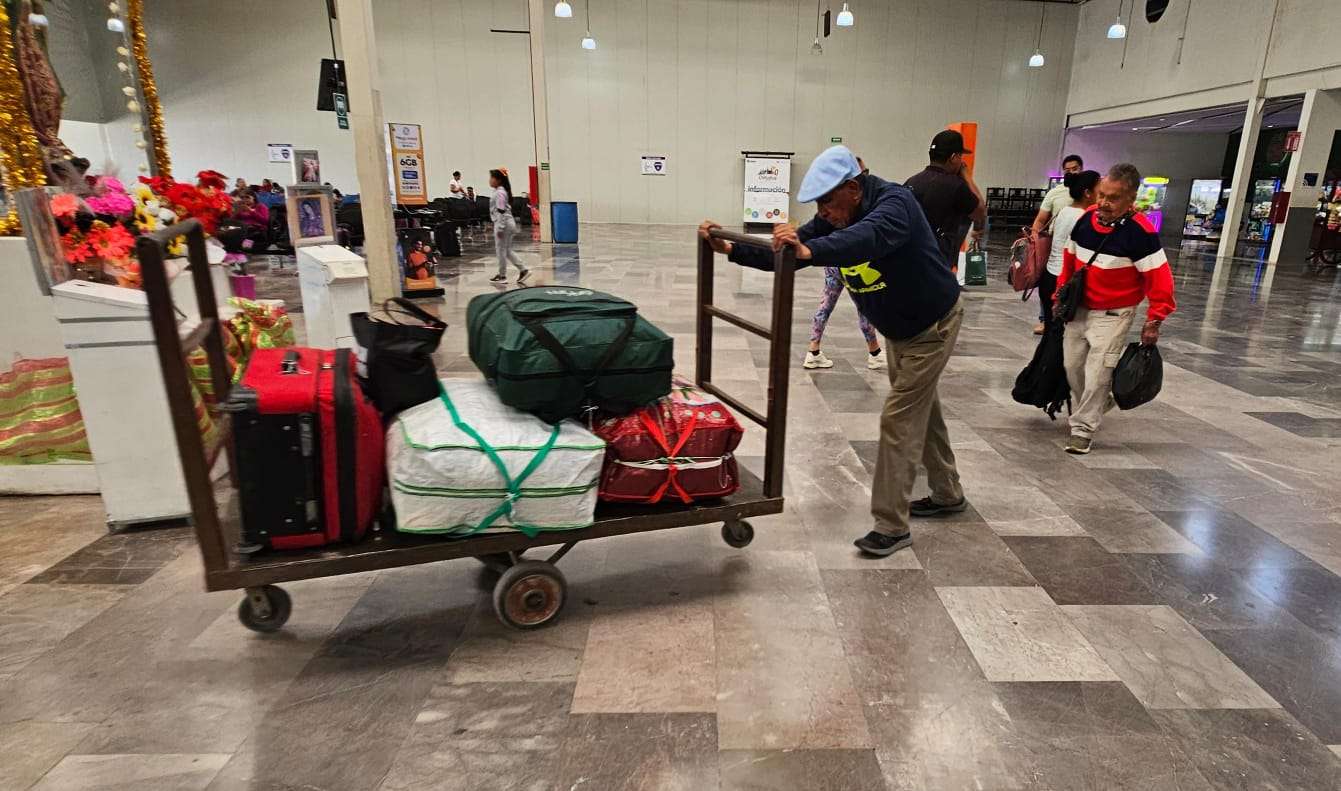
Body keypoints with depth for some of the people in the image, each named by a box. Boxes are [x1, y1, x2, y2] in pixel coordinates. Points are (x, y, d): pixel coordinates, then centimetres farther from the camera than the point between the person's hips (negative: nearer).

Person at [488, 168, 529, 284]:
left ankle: (502, 276, 7)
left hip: (503, 223, -10)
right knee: (507, 250, 13)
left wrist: (500, 228, -21)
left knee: (501, 250, -1)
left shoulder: (499, 192, -15)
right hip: (508, 222, 10)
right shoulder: (503, 191, 15)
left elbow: (501, 211, -20)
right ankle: (523, 270, 11)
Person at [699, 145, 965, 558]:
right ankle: (947, 494, 39)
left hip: (932, 325, -9)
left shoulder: (895, 202, -30)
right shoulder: (833, 219, -8)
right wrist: (730, 249, -21)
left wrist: (809, 251, -67)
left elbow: (869, 237, -52)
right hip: (898, 328, 9)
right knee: (922, 411, 20)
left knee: (899, 418, -12)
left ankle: (892, 525, -3)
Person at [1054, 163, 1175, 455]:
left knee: (1097, 373, -6)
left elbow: (1159, 279, -17)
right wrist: (1060, 295, 11)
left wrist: (1153, 322, -17)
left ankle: (1083, 429, 6)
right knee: (1072, 365, 14)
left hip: (1113, 315, -6)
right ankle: (1097, 405, 39)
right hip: (1079, 308, 6)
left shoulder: (1140, 231, -20)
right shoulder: (1086, 219, -5)